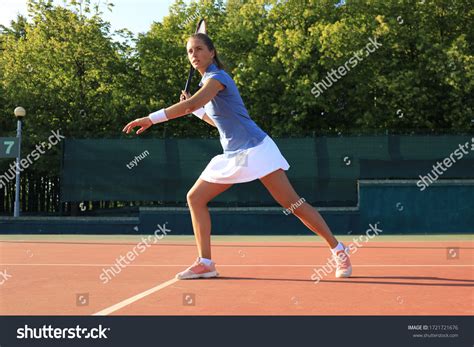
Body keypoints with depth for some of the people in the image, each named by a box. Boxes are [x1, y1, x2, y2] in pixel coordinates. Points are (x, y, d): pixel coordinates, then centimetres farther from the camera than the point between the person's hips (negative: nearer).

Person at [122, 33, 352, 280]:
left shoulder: (217, 77, -13)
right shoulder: (207, 82, 15)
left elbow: (191, 103, -31)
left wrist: (151, 119, -34)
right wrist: (193, 109, 13)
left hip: (255, 149, -9)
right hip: (232, 156, 9)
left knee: (293, 204, -9)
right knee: (195, 198, 2)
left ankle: (338, 250, 2)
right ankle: (205, 263, 2)